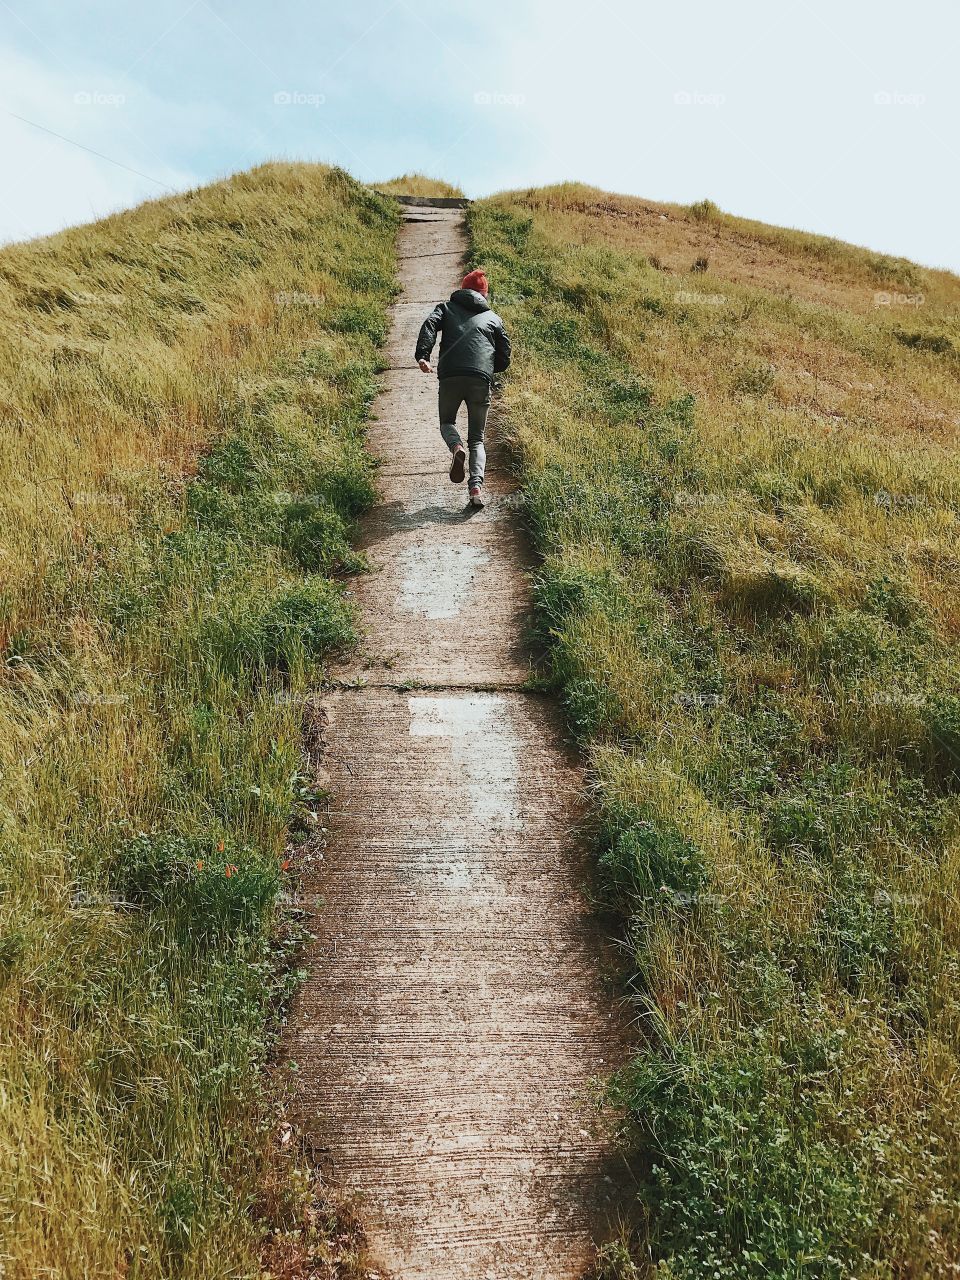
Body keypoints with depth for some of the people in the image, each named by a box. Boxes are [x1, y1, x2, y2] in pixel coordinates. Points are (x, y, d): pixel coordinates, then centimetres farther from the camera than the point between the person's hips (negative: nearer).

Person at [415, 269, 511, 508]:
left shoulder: (446, 308, 21)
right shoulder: (493, 318, 24)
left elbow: (429, 326, -1)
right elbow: (504, 358, 18)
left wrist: (422, 356, -14)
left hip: (450, 376, -1)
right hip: (482, 379, 1)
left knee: (447, 422, 24)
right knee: (476, 439, 11)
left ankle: (457, 448, -11)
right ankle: (476, 485, -12)